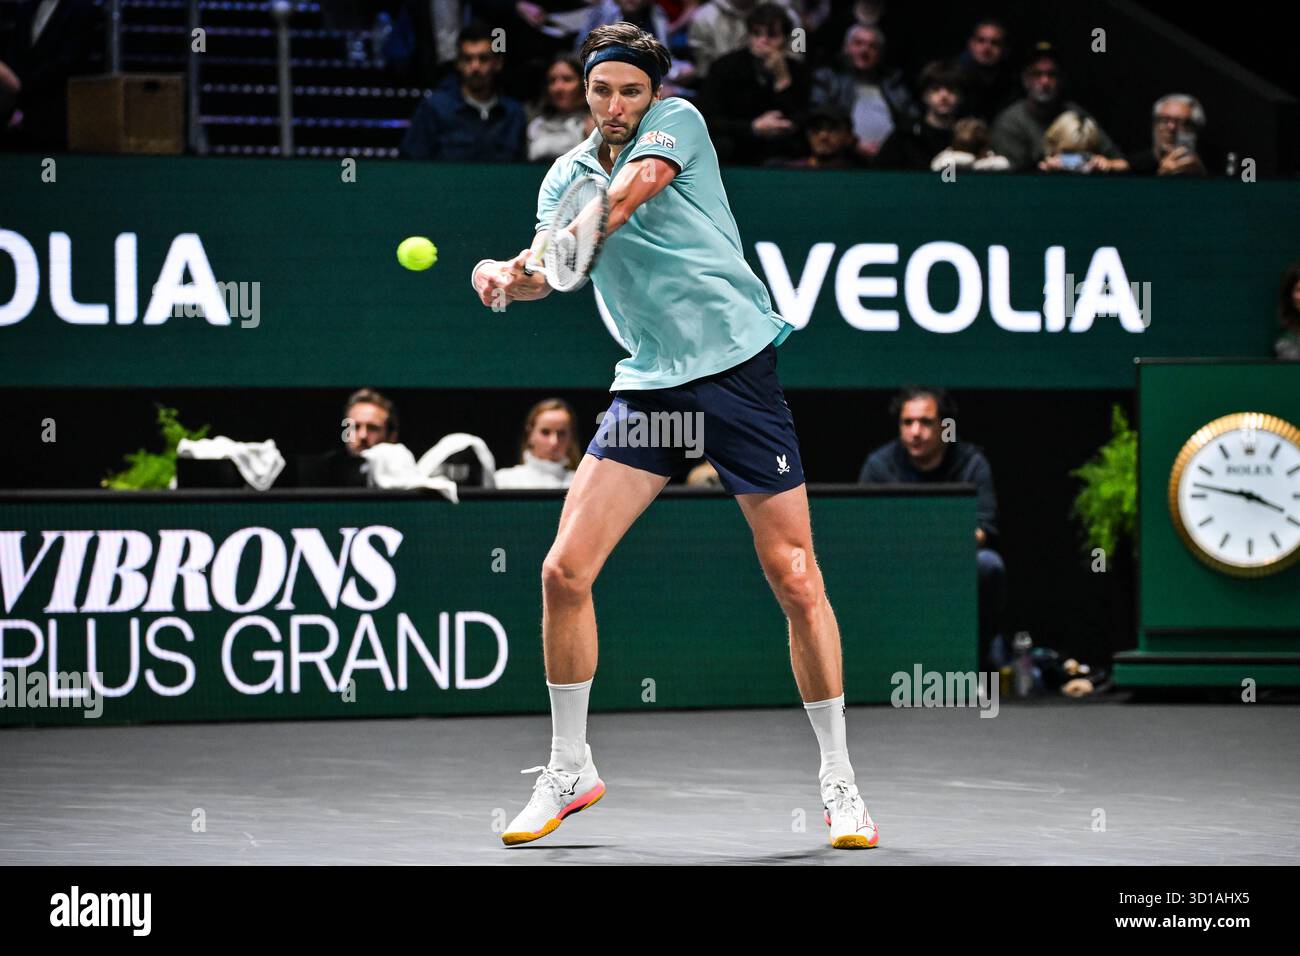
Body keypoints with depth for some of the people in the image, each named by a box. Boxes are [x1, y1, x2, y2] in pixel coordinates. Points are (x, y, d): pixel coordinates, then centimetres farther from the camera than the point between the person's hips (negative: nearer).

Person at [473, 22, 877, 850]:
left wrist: (550, 247, -36)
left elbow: (633, 187, -20)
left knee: (795, 579, -4)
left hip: (737, 368, -3)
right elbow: (547, 265, 0)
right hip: (649, 386, 4)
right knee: (565, 571, -8)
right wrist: (509, 274, -24)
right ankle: (570, 772, 9)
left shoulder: (677, 122, -1)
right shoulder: (569, 175, 12)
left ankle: (839, 782, 8)